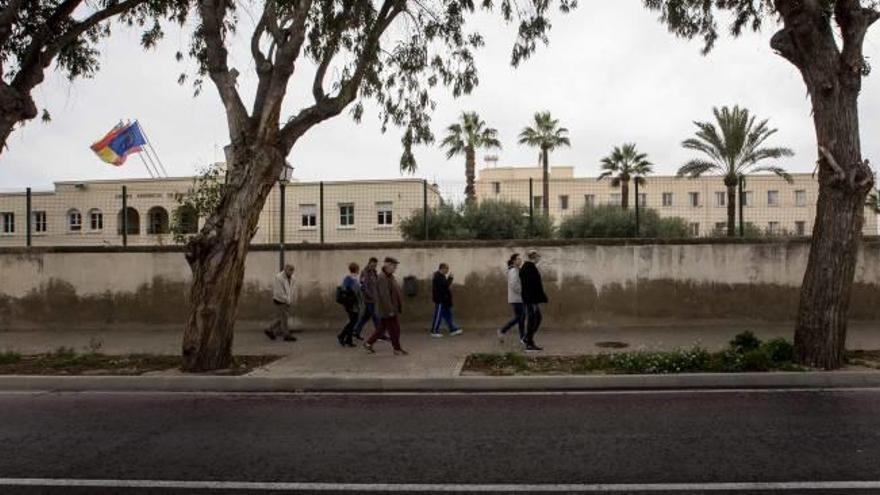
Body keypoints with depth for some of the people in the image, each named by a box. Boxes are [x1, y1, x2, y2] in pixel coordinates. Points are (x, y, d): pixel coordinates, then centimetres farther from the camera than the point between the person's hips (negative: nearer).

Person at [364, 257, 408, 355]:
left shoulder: (390, 276, 13)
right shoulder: (382, 278, -19)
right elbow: (384, 295, -23)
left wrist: (399, 307, 19)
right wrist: (390, 310, -24)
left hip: (393, 309, 10)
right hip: (387, 310, -10)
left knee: (382, 328, 16)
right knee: (394, 330, 0)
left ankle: (368, 343, 25)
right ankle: (397, 349, 11)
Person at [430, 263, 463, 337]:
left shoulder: (441, 276, 16)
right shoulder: (438, 277, -18)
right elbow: (445, 285, -26)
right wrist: (450, 278, -13)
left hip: (444, 300, 11)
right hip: (440, 300, -11)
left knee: (448, 315, 13)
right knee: (438, 315, -3)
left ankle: (453, 329, 18)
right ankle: (434, 331, 5)